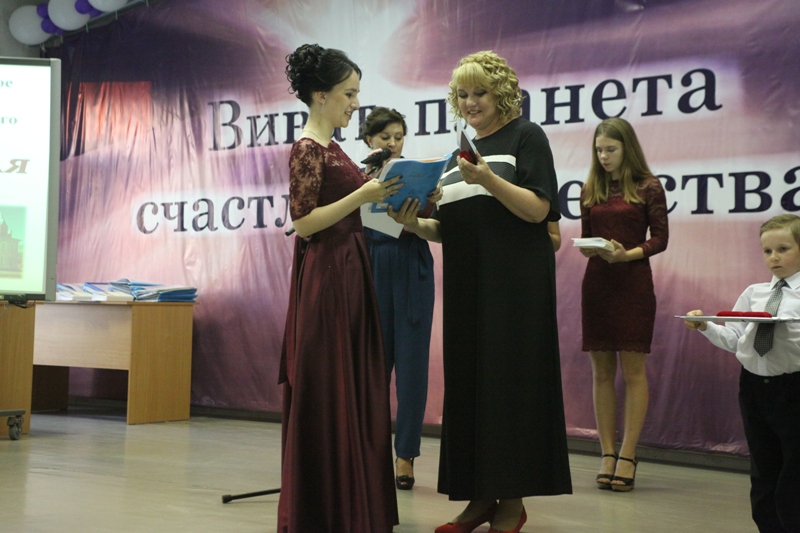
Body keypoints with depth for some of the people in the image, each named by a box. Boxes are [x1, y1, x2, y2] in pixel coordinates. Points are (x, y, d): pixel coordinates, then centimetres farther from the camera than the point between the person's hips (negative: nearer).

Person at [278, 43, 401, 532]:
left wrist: (379, 195, 11)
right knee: (324, 393, -3)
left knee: (356, 388, 12)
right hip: (325, 278, -9)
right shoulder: (307, 149, -11)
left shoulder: (333, 148, 15)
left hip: (351, 276, 10)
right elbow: (305, 222, -17)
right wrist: (361, 196, -21)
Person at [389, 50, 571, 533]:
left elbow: (538, 210, -10)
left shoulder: (525, 137, 1)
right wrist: (414, 224, -1)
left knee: (509, 379, -5)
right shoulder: (461, 153, 20)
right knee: (468, 381, 4)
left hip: (514, 283, -6)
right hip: (466, 283, 6)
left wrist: (489, 180, -24)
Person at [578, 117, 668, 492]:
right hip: (596, 282, 4)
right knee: (602, 370, 4)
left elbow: (660, 238, -2)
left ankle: (628, 457, 1)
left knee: (633, 370, -3)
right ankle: (608, 455, 10)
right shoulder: (590, 190, 11)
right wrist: (587, 248, -9)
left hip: (633, 282, -4)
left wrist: (627, 254, -18)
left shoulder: (648, 187, 0)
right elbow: (585, 236, 14)